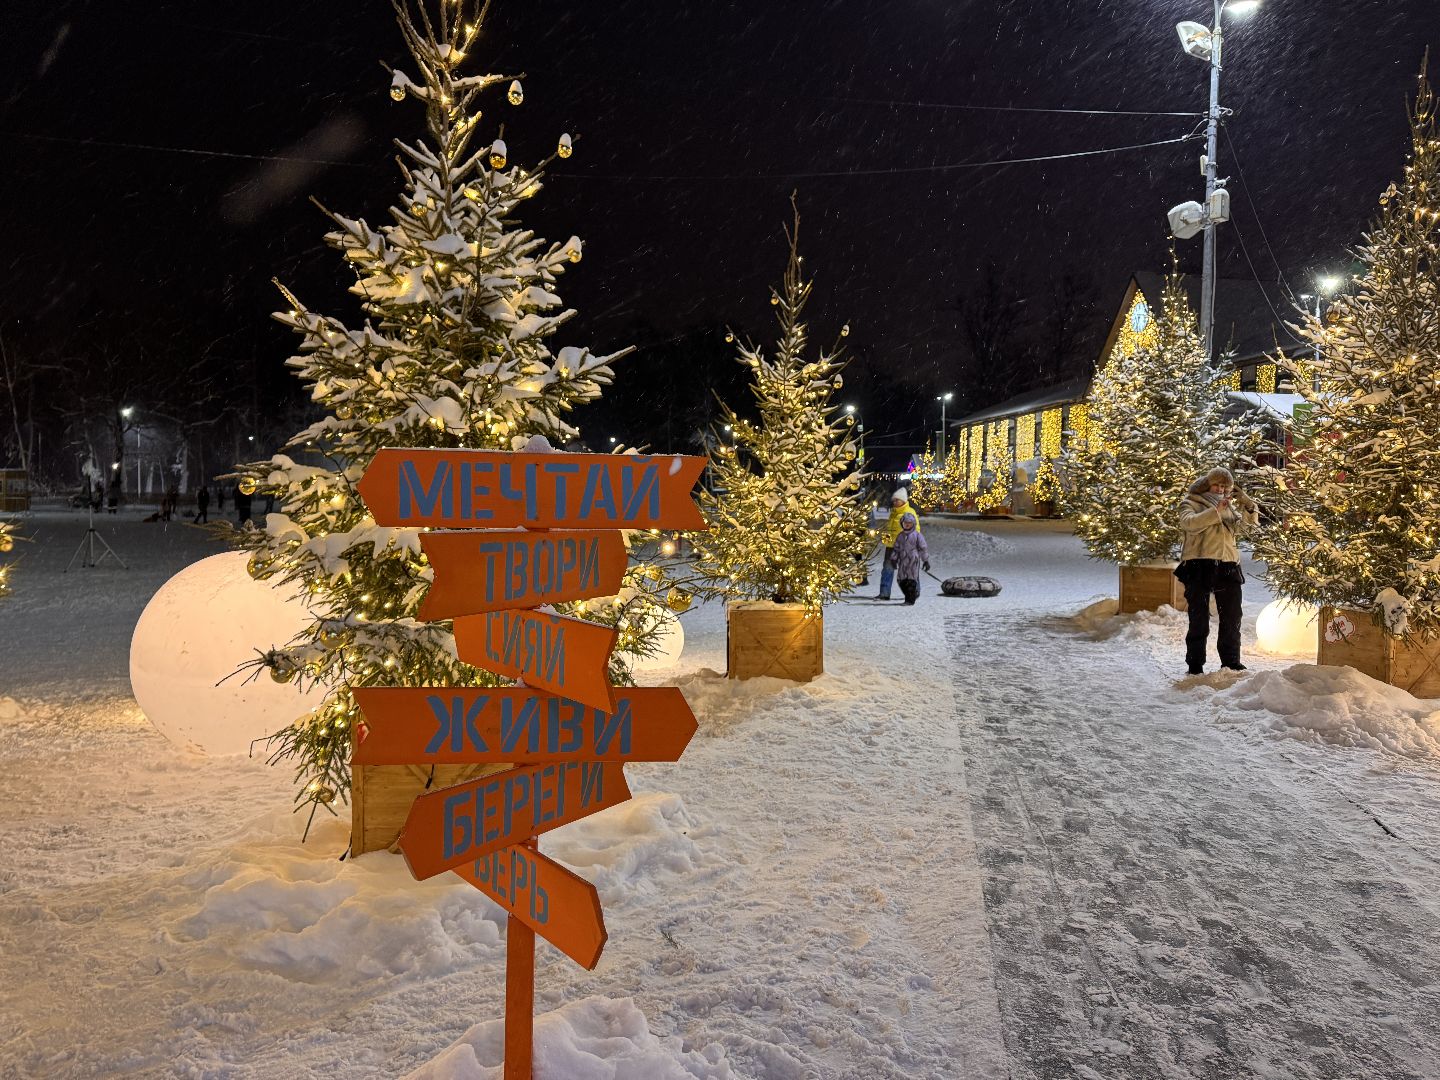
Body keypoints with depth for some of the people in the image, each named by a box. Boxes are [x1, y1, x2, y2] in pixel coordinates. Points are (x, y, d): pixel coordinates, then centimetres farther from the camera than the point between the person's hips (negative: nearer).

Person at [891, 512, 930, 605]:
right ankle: (914, 595, 22)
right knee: (902, 580, 4)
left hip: (913, 560, -5)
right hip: (902, 561, 5)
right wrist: (895, 559, 13)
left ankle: (910, 600, 1)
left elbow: (924, 548, -2)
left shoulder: (917, 535, -3)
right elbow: (896, 548, 17)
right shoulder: (900, 535, 11)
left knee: (912, 580, -5)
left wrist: (926, 560, -3)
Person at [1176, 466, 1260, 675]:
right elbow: (1188, 523, -16)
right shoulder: (1191, 502, 5)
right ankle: (1195, 666, 4)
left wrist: (1248, 505, -6)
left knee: (1232, 618, 9)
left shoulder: (1229, 506, 20)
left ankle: (1231, 662, 20)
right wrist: (1216, 511, -23)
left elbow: (1245, 526, 10)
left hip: (1227, 566, 5)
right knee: (1199, 619, -1)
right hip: (1199, 565, -5)